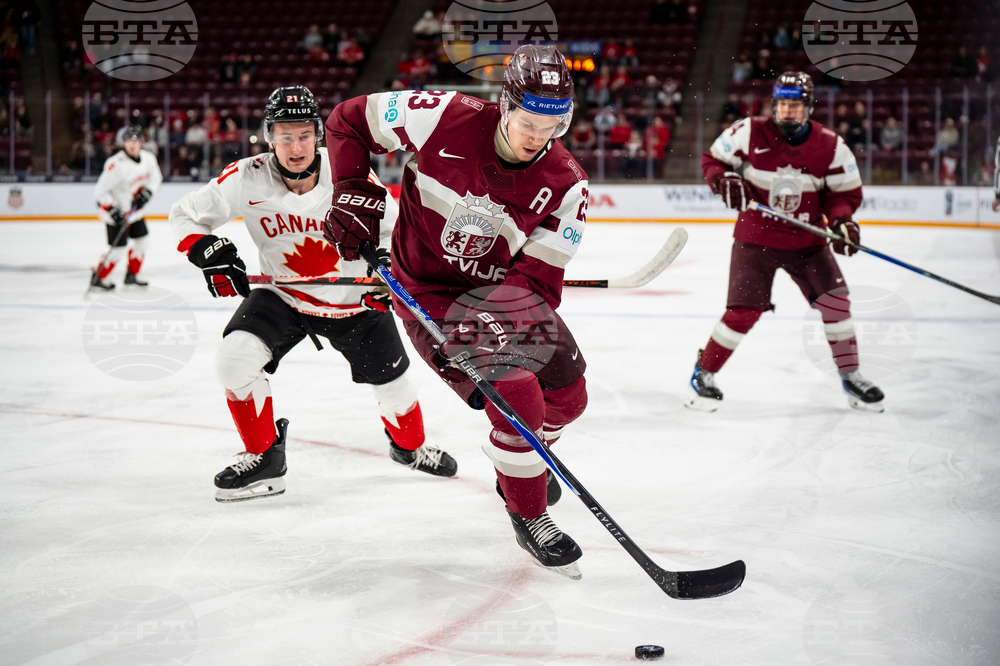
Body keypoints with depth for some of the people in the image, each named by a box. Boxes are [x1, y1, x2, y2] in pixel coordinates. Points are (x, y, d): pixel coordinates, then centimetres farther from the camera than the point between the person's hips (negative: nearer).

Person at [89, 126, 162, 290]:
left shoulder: (148, 158, -7)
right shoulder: (116, 164, -28)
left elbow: (156, 178, 10)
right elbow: (100, 191, -23)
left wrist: (147, 192, -8)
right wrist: (113, 210, -26)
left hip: (135, 209, 7)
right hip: (116, 210, -7)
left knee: (142, 241, 12)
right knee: (118, 249, -9)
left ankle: (131, 275, 29)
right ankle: (97, 277, 8)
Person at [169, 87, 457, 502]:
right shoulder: (246, 180, -20)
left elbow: (390, 226, -4)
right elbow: (185, 215, -8)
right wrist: (210, 253, -24)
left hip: (353, 297, 0)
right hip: (281, 294, 0)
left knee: (391, 380, 7)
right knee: (234, 359, -22)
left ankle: (409, 445, 42)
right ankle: (264, 457, -2)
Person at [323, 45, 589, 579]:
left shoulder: (565, 184, -16)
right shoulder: (444, 119, -23)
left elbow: (538, 277, -17)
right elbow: (348, 120, -9)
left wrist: (492, 320, -32)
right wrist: (352, 194, -15)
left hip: (501, 287, 5)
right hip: (429, 292, -5)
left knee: (567, 396, 8)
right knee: (519, 398, -19)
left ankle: (520, 467, 42)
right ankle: (528, 516, 4)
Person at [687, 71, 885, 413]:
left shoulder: (830, 146, -7)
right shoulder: (749, 132, -11)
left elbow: (845, 191, 2)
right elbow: (713, 159, 2)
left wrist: (841, 219, -17)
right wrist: (725, 180, -19)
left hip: (807, 240, 2)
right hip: (755, 237, -2)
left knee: (834, 300, -8)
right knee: (743, 312, -10)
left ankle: (851, 377, 9)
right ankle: (703, 373, 11)